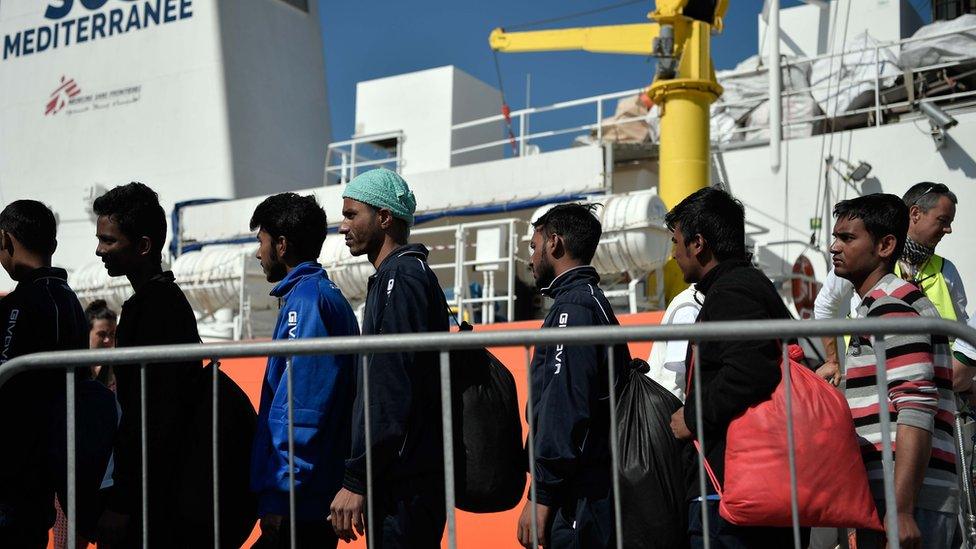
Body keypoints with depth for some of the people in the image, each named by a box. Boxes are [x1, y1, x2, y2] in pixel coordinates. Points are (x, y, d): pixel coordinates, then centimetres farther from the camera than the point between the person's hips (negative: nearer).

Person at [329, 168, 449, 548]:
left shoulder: (400, 277, -11)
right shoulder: (411, 273, 21)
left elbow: (389, 391, -20)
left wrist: (355, 481, -21)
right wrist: (362, 475, 19)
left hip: (404, 484, -10)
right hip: (407, 477, 10)